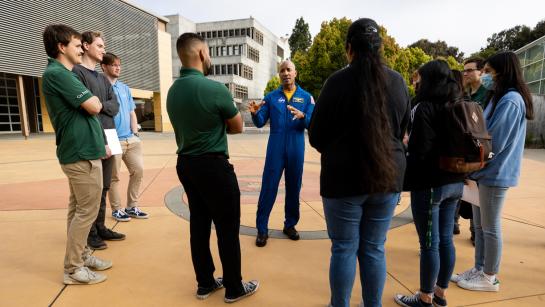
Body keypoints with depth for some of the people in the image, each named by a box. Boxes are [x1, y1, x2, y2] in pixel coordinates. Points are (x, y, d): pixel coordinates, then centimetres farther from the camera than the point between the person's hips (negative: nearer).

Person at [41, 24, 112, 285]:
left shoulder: (61, 74, 16)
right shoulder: (57, 74, -15)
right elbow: (94, 107, -19)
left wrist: (99, 143, 16)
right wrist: (93, 99, 3)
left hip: (78, 149, 10)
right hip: (82, 153, -10)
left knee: (78, 208, 16)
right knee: (87, 210, -2)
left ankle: (80, 255, 28)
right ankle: (73, 268, 9)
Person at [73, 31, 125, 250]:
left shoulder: (103, 78, 20)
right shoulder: (77, 72, -4)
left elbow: (115, 107, 9)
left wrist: (100, 104, -10)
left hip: (108, 138, 7)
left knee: (103, 188, 12)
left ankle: (100, 227, 23)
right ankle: (90, 233, 10)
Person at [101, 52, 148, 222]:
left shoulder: (125, 88, 14)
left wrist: (135, 133, 7)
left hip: (131, 139, 6)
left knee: (138, 170, 7)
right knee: (114, 176, 4)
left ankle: (132, 206, 21)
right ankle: (116, 209, 19)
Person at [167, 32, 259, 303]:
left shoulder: (172, 91, 4)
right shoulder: (215, 88, -18)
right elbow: (237, 127, -5)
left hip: (186, 164, 8)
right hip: (214, 165, -7)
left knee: (199, 224, 15)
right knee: (227, 228, 6)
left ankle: (205, 283, 28)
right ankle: (234, 288, 21)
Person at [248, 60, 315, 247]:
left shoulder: (306, 97, 4)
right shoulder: (271, 97, 5)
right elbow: (260, 123, 0)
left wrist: (302, 116, -26)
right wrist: (255, 113, -20)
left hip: (296, 151, 1)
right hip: (275, 150, 0)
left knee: (293, 188, 11)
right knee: (268, 188, -1)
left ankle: (290, 225, 26)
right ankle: (262, 229, 8)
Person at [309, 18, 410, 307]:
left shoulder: (338, 81, -10)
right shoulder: (398, 82, 4)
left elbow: (316, 136, -4)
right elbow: (402, 131, 16)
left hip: (344, 177, -4)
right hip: (388, 175, 4)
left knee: (344, 249, 8)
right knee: (374, 249, 15)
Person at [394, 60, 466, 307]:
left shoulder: (426, 108, -14)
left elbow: (421, 153, -18)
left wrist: (405, 180, -8)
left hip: (430, 184, -8)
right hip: (455, 183, 8)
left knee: (429, 243, 2)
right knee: (445, 239, 15)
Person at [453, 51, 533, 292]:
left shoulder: (511, 100, -16)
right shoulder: (500, 98, 15)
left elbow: (494, 142, -19)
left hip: (494, 173, -9)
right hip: (486, 171, 9)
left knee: (490, 228, 3)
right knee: (479, 226, 15)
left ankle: (490, 278, 18)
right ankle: (479, 270, 27)